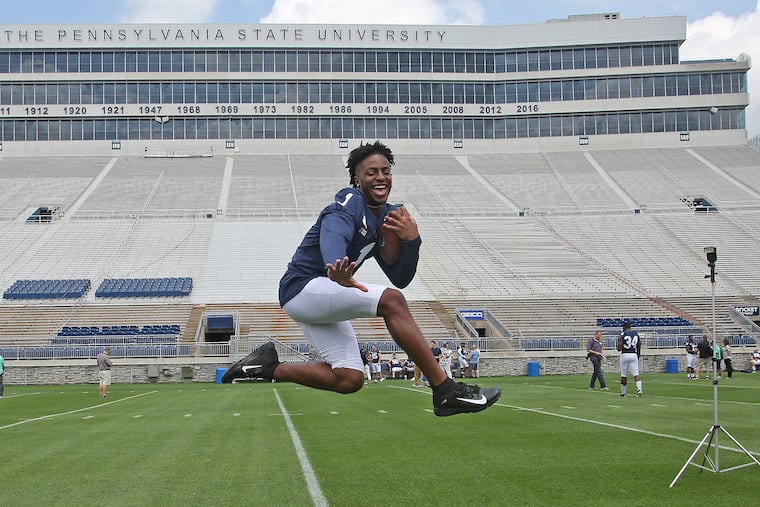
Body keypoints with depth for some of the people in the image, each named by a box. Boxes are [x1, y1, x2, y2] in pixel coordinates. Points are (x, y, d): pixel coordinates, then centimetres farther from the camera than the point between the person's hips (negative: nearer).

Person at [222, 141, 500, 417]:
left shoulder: (386, 216, 13)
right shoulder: (350, 202, -13)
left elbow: (401, 278, 9)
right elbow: (333, 236, -37)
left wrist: (411, 240, -10)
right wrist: (337, 273, -59)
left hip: (323, 300, 10)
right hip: (302, 288, -10)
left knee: (348, 380, 0)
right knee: (391, 300, -27)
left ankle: (268, 367, 12)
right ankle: (445, 390, -29)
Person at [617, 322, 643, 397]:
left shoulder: (622, 335, -6)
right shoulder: (636, 334, 7)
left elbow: (619, 349, -12)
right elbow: (639, 348, 10)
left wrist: (618, 347, 11)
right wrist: (638, 357, 21)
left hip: (625, 355, -3)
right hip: (634, 355, 3)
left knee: (623, 375, 7)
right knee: (636, 374, -1)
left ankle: (623, 393, 16)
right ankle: (639, 389, -22)